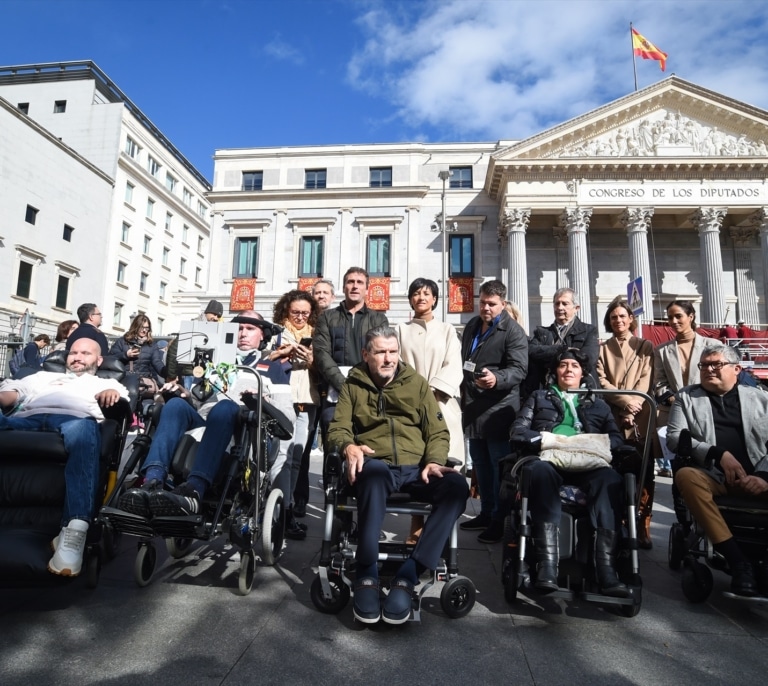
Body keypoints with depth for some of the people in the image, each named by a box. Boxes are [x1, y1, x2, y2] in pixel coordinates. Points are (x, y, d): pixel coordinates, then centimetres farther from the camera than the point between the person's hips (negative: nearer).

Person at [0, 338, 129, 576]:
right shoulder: (43, 377, 43)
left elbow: (120, 399, 13)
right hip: (25, 417, 3)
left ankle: (74, 531, -52)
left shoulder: (106, 383, 33)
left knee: (82, 429, -41)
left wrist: (112, 393, -12)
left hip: (74, 418, -3)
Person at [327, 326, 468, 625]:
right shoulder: (353, 385, 14)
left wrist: (434, 461, -9)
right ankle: (366, 576, -28)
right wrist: (348, 446, -18)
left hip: (415, 468, 2)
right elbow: (337, 428, 6)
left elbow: (438, 431, 11)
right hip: (374, 464, -2)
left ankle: (408, 576, -26)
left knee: (456, 485, -29)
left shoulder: (417, 383, 15)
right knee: (375, 473, -40)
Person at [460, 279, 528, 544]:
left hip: (498, 409, -8)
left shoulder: (513, 330, -8)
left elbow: (519, 369, -18)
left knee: (499, 465, -1)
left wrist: (496, 379, -36)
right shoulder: (472, 326, 16)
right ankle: (486, 513, 28)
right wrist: (463, 395, 23)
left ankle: (500, 520, 10)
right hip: (473, 408, 8)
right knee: (480, 463, 15)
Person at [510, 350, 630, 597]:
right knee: (540, 470, -39)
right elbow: (518, 430, 14)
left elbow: (617, 438, 17)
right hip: (549, 457, -1)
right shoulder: (539, 397, 28)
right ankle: (547, 565, -46)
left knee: (611, 478, -34)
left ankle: (607, 570, -40)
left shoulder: (598, 404, 32)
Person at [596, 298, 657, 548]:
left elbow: (645, 380, 2)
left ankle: (642, 527, 3)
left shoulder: (645, 347, 13)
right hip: (612, 418, 0)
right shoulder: (602, 349, 14)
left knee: (644, 473, -4)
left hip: (640, 419, 0)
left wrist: (633, 407, -11)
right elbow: (601, 381, 3)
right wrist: (625, 400, -11)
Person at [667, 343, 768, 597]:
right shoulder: (686, 396, 14)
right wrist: (719, 454, -10)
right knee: (685, 475, -34)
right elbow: (674, 437, 3)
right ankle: (738, 560, -26)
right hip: (713, 474, 0)